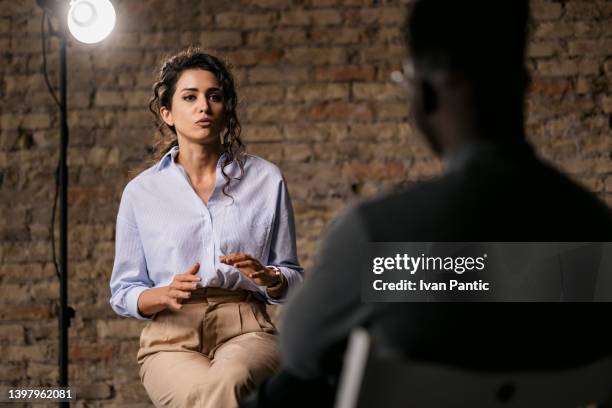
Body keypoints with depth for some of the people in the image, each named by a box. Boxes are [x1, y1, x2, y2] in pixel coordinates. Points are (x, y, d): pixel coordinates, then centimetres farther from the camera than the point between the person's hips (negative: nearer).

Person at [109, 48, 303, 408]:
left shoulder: (265, 179, 11)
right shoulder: (141, 192, 11)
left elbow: (292, 280, 15)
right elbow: (123, 293, 13)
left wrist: (267, 277, -9)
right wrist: (166, 294, -9)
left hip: (245, 330, 0)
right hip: (171, 338, 0)